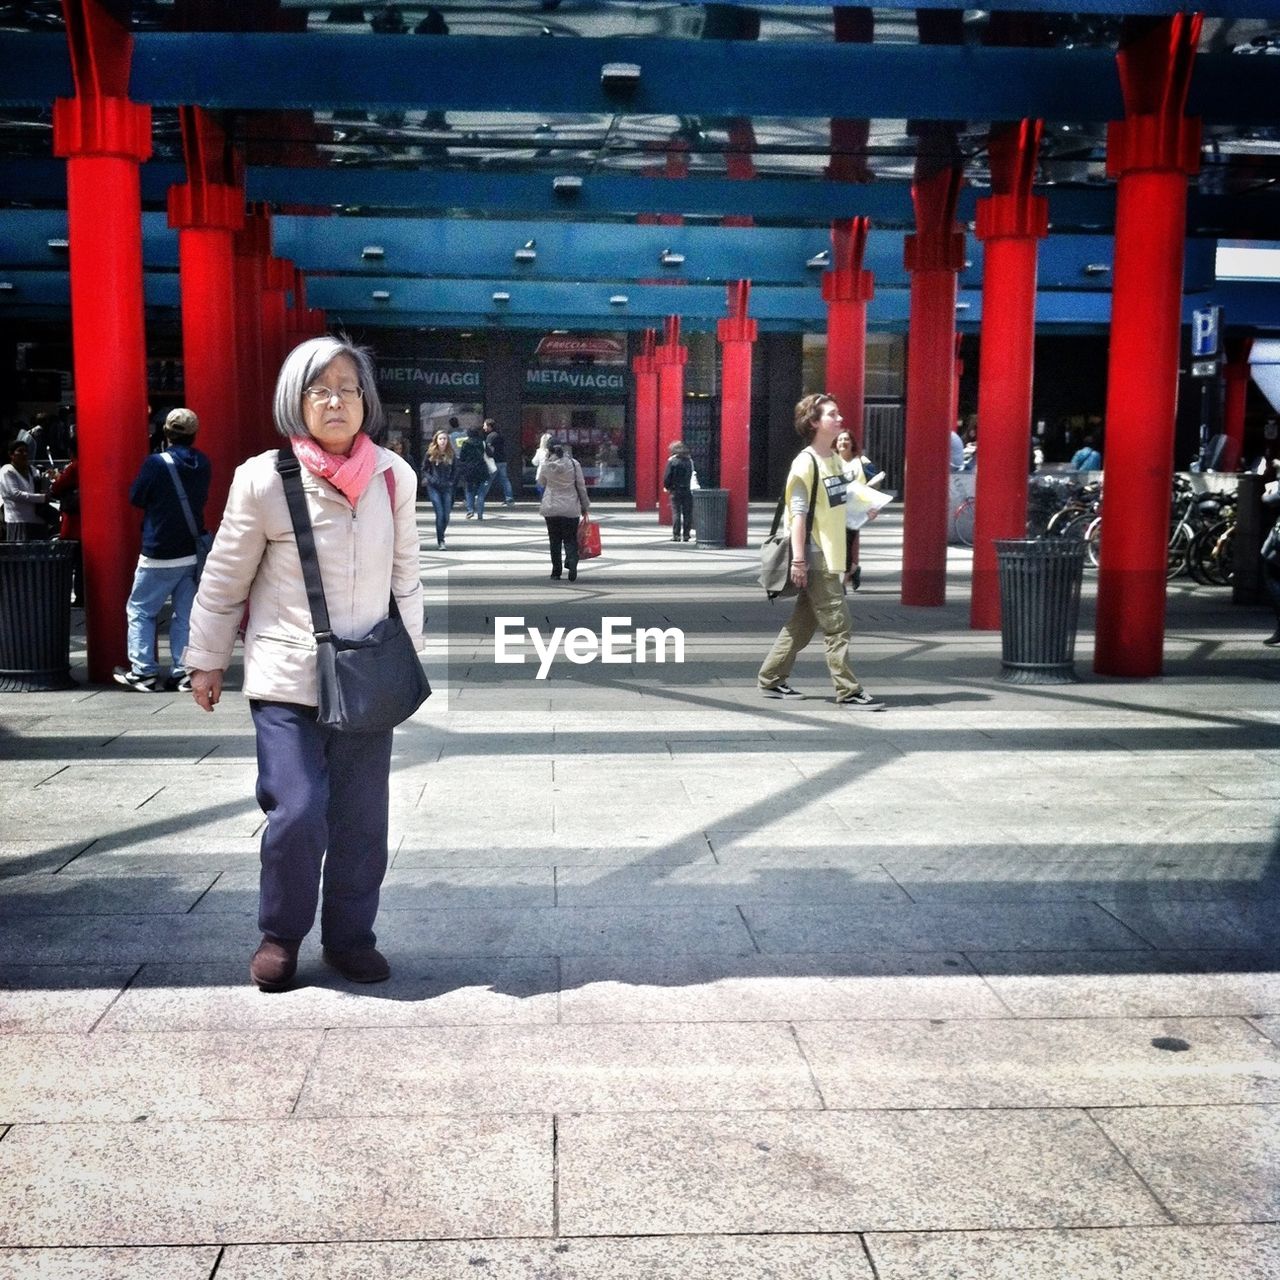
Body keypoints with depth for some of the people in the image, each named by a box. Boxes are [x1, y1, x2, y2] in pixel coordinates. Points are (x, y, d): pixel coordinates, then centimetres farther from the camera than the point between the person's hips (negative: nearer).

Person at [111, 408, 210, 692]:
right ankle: (185, 672, 6)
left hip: (159, 555, -5)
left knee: (140, 610, 7)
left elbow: (136, 497, -3)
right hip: (193, 553, 5)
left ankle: (144, 671, 5)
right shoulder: (203, 464, 2)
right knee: (186, 614, 9)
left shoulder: (156, 463, -14)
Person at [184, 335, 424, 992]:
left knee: (361, 821, 9)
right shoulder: (264, 480, -10)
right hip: (286, 679, -3)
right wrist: (207, 660, 6)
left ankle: (350, 937, 28)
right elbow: (224, 578, -1)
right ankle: (278, 935, 17)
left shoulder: (393, 476, -1)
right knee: (297, 814, -8)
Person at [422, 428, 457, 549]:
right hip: (434, 488, -2)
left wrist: (451, 482, 1)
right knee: (440, 514, -11)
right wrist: (431, 479, -9)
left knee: (446, 516, 2)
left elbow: (455, 471, 14)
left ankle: (440, 537, 24)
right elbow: (424, 470, 6)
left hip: (447, 488, 2)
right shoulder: (431, 454, -1)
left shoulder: (451, 455, 5)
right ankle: (440, 541, -4)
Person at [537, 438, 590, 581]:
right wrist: (585, 506, 10)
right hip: (571, 509, 0)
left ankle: (556, 571, 14)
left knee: (554, 541, 11)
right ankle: (572, 565, -17)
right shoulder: (573, 463, -4)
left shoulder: (546, 466, -6)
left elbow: (541, 482, 13)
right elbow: (581, 486, 0)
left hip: (551, 509, 0)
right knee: (570, 540, 7)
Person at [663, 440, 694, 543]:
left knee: (676, 512, 0)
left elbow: (667, 476, -8)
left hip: (675, 491, -2)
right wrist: (690, 487, 11)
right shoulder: (689, 461, 4)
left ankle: (676, 535, -4)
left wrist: (667, 487, 6)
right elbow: (692, 476, 4)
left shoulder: (672, 461, -6)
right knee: (687, 513, 6)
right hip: (687, 491, 2)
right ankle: (686, 535, 6)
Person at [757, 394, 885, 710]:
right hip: (815, 559, -9)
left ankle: (771, 680, 22)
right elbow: (798, 514, -16)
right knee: (837, 625, -7)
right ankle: (848, 691, -1)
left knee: (803, 622, 13)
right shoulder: (805, 463, -12)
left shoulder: (837, 461, 14)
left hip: (832, 557, 9)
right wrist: (798, 560, -19)